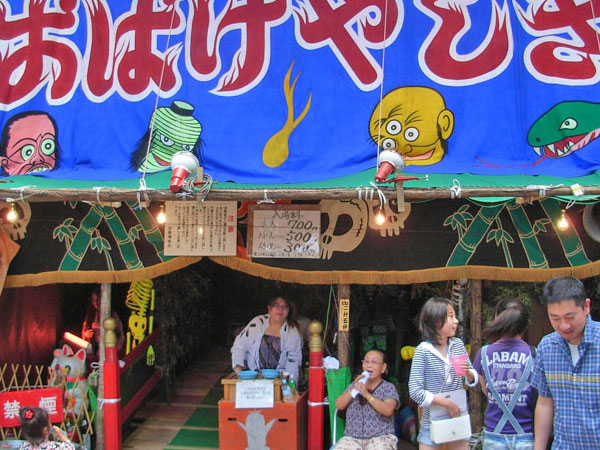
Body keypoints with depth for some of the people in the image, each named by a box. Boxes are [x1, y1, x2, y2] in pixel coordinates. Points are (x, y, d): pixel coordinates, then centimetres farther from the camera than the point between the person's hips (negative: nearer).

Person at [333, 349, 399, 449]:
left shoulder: (389, 387, 6)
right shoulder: (354, 385, 16)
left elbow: (388, 410, -13)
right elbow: (339, 405, 4)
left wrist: (367, 394, -21)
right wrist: (353, 389, -10)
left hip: (379, 437, -3)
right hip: (352, 438, 3)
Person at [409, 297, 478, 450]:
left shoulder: (458, 345, 0)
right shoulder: (423, 351, -14)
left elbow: (474, 380, 7)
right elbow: (415, 391, -17)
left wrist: (468, 373, -14)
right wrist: (446, 403, -19)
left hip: (458, 419, 4)